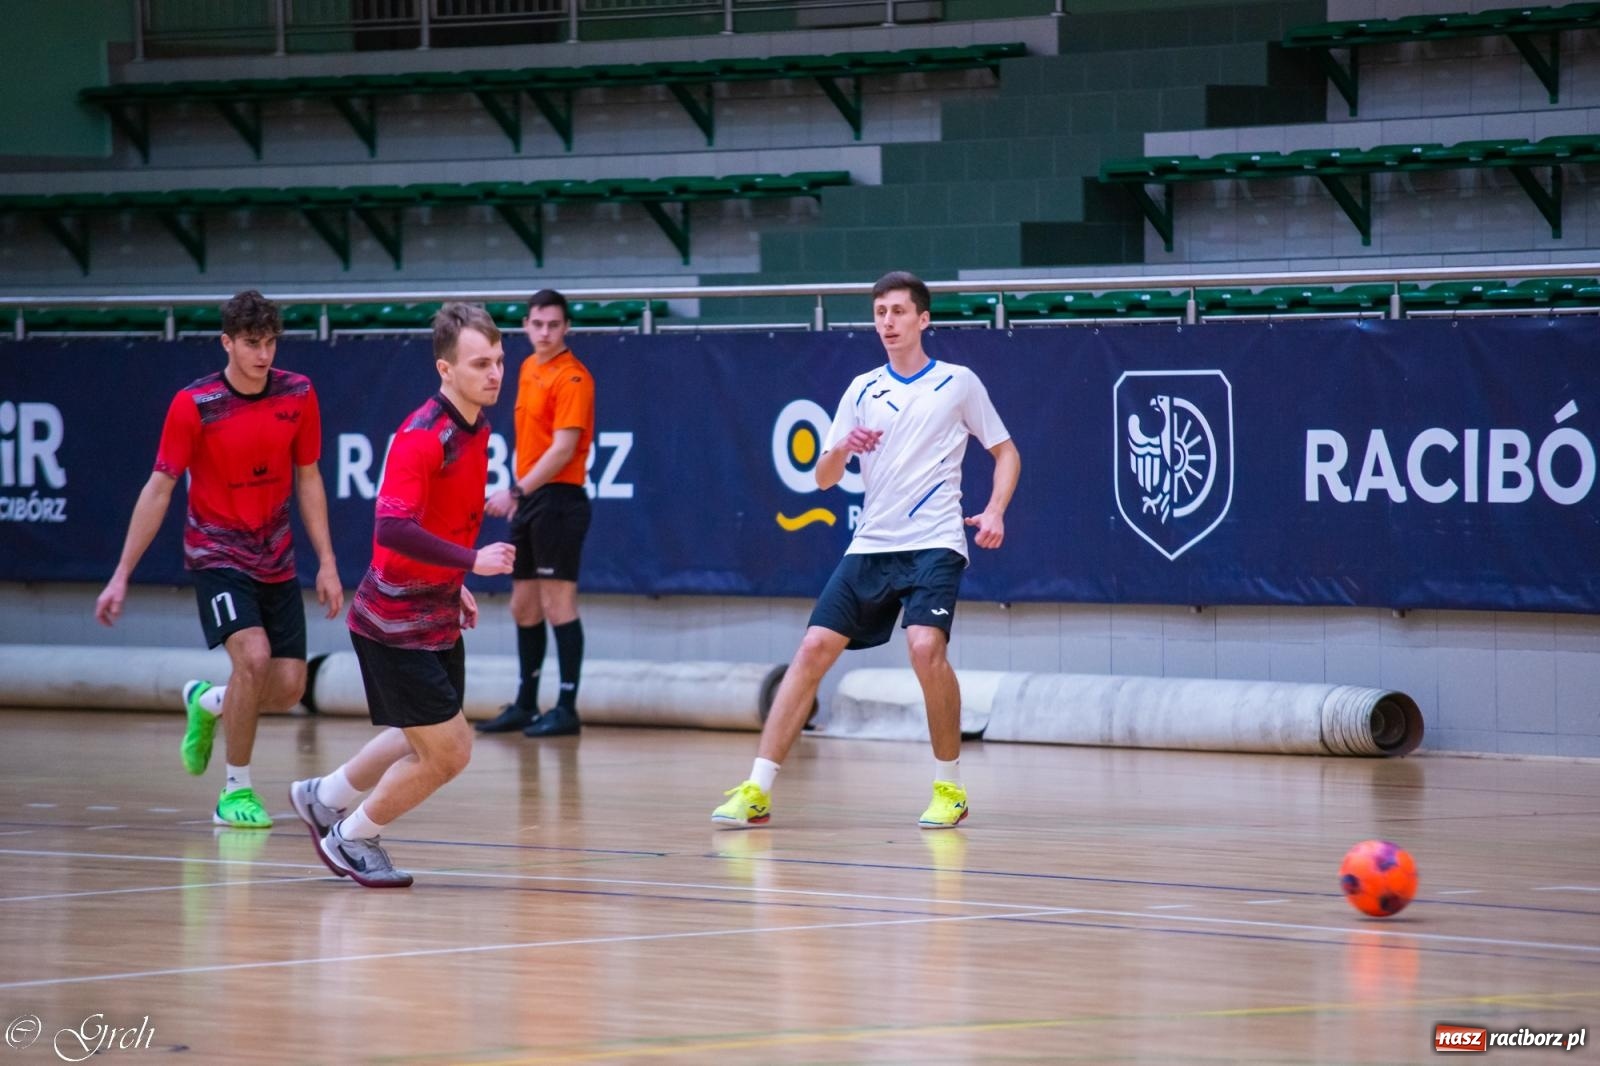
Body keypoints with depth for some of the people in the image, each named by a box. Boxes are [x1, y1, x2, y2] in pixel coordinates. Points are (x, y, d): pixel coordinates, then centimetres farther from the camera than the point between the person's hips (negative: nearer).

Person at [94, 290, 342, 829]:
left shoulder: (298, 395, -3)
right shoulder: (194, 405, -13)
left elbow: (307, 479, 7)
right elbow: (159, 488, -8)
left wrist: (326, 562, 3)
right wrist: (121, 575, -9)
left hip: (276, 561, 4)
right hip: (216, 554, -4)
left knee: (288, 687, -2)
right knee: (254, 655, -25)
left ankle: (206, 702, 31)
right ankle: (236, 792, -9)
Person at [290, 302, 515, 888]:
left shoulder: (476, 427, 5)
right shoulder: (421, 435, -23)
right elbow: (393, 529, -33)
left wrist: (453, 585, 15)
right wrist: (472, 560, -33)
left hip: (438, 617, 9)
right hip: (396, 622, -9)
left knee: (436, 746, 21)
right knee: (444, 753, -5)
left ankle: (323, 797, 41)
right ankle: (351, 838, 18)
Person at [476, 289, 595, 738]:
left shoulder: (571, 377, -12)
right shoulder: (528, 368, 14)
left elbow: (562, 449, -19)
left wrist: (517, 490, -23)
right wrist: (519, 494, 17)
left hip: (557, 499, -9)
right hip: (527, 499, 9)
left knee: (558, 604, -7)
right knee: (524, 607, 13)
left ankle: (566, 709, -4)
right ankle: (525, 705, 21)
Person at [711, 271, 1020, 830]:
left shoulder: (958, 383, 3)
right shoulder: (862, 390, 11)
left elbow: (1006, 452, 10)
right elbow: (823, 477, 10)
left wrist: (994, 511, -7)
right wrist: (843, 447, -12)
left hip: (934, 544, -4)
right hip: (870, 546, 4)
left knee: (925, 647, -25)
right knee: (814, 648, -7)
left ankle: (949, 787, -8)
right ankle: (757, 790, -5)